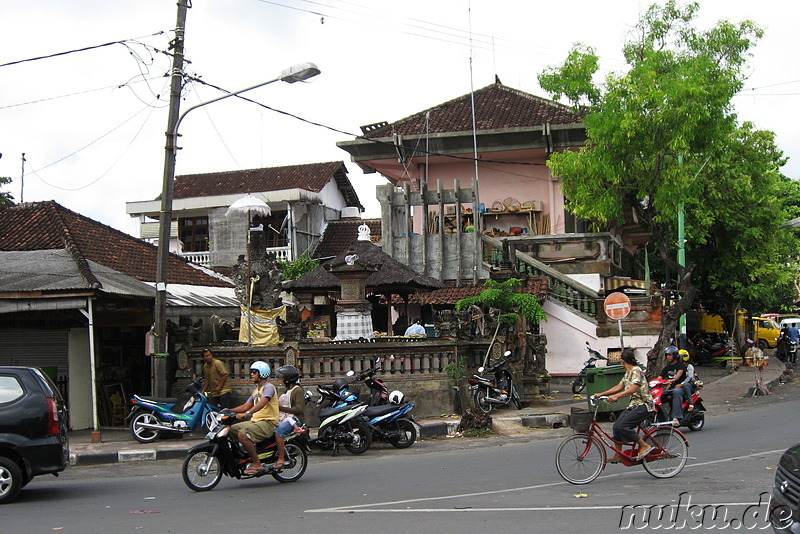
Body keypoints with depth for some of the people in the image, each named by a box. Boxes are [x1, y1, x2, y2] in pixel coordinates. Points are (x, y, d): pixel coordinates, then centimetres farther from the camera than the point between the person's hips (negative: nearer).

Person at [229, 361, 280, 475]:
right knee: (231, 430, 1)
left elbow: (262, 403, -27)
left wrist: (247, 413, -40)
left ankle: (257, 463, -21)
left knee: (242, 434, -29)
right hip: (256, 421, 10)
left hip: (268, 422, -10)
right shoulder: (256, 390, 22)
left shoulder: (268, 387, -9)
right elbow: (246, 406, 22)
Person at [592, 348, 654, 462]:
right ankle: (618, 455, 12)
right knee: (617, 426, 2)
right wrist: (601, 394, 12)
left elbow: (633, 389, -29)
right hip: (634, 405, 10)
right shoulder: (628, 373, 16)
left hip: (644, 405, -10)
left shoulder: (636, 371, -15)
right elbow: (619, 387, 18)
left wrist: (616, 396, -39)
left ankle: (644, 446, -9)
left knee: (622, 426, -21)